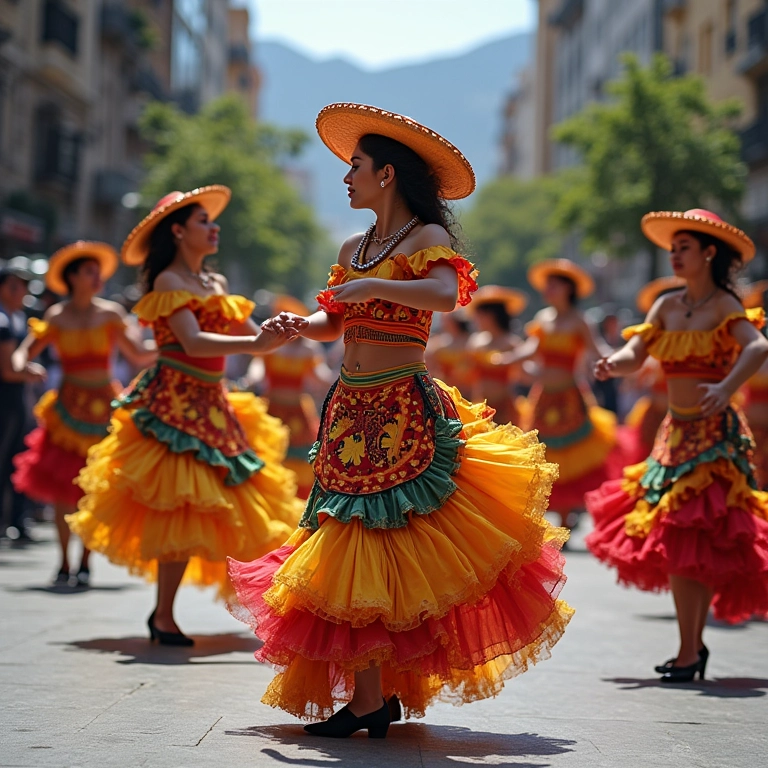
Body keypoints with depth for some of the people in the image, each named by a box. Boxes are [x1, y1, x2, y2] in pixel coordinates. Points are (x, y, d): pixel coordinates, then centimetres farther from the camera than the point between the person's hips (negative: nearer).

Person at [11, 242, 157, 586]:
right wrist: (20, 364, -25)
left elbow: (137, 355, 7)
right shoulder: (56, 318, 2)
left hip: (105, 408, 1)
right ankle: (64, 563, 10)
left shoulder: (110, 314, 4)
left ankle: (85, 563, 11)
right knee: (61, 489, -3)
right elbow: (24, 353, -3)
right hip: (69, 409, -1)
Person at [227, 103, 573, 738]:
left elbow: (445, 295, -24)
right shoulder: (354, 249, 16)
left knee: (396, 548, -8)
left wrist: (375, 287, -25)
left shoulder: (427, 239, -5)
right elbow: (333, 323, 19)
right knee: (354, 546, 4)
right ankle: (371, 697, 9)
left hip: (405, 412, -7)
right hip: (351, 411, 7)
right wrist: (298, 323, 0)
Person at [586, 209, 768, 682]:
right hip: (676, 431, 6)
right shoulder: (667, 306, 9)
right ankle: (694, 645, 19)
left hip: (714, 434, -6)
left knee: (691, 542, -9)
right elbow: (636, 353, 2)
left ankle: (689, 652, -3)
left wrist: (726, 387, -43)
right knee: (687, 546, 9)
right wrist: (614, 364, -21)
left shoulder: (725, 306, -10)